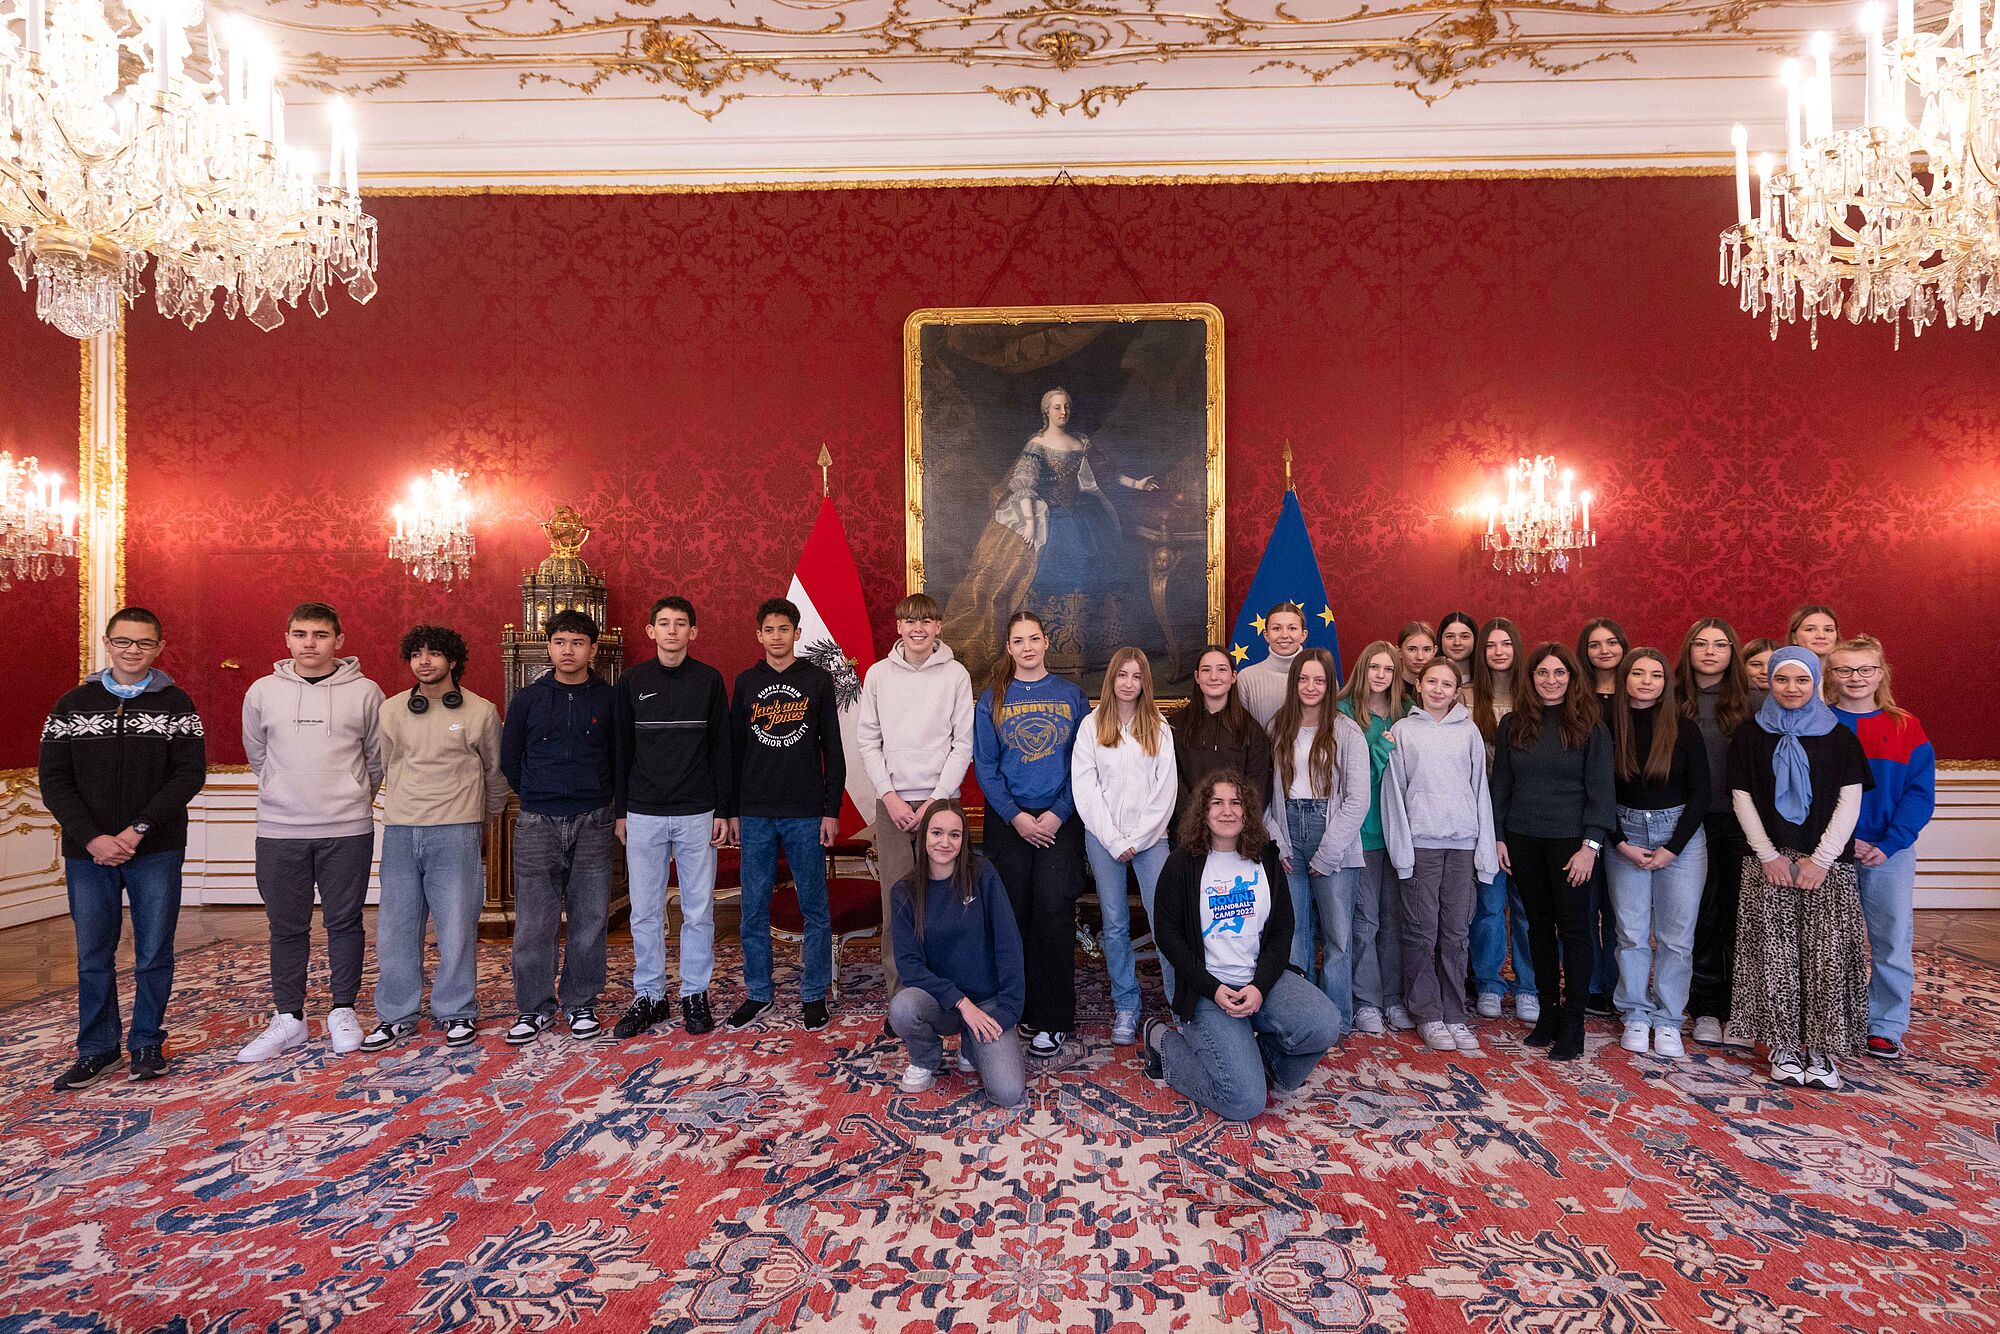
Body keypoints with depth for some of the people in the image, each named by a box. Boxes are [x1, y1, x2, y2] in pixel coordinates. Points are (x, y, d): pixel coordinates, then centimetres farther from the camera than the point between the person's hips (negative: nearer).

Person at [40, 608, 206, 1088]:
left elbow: (190, 773, -6)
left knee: (154, 954, 5)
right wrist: (92, 838, -11)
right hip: (88, 852, 2)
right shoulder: (73, 705, 5)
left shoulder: (176, 704, 0)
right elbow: (54, 781, 1)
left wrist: (139, 830, -14)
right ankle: (97, 1048, 23)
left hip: (156, 852, -1)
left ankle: (147, 1044, 20)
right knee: (93, 956, 9)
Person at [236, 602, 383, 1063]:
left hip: (347, 829, -2)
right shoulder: (262, 692, 3)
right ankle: (288, 1018, 22)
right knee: (286, 927, 10)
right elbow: (256, 754, 17)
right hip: (279, 830, 2)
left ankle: (343, 1012, 19)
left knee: (345, 922, 7)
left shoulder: (365, 692, -2)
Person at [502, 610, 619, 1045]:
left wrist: (615, 809, 8)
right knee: (533, 922, 3)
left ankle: (581, 1004, 18)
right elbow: (509, 760, 14)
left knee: (589, 920, 5)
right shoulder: (527, 698, 5)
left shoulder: (609, 698, 3)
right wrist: (537, 797, 13)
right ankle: (533, 1007, 17)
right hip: (537, 825, 1)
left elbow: (621, 759, 9)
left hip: (593, 824, 0)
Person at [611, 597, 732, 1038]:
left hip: (697, 814, -1)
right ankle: (649, 996, 21)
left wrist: (724, 811, -2)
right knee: (645, 911, 7)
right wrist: (620, 811, 5)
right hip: (644, 815, 1)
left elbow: (722, 750, 2)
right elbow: (621, 750, 7)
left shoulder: (709, 680, 1)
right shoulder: (632, 681, 4)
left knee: (698, 910, 5)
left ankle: (695, 994, 19)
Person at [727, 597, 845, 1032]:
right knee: (754, 909, 8)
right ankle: (758, 993, 22)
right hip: (755, 814, 2)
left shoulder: (818, 680, 2)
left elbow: (833, 750, 1)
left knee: (814, 908, 4)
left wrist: (832, 809, -4)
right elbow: (735, 750, 11)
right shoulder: (746, 683, 9)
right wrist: (732, 811, 7)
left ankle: (814, 995, 16)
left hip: (805, 813, -2)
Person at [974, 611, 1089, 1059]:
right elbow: (985, 766, 1)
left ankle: (1052, 1020, 3)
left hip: (1059, 819, 0)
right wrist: (1015, 816, -9)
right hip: (1008, 820, 1)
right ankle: (1016, 1008, 18)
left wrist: (1059, 814, -9)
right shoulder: (992, 700, 5)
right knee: (1013, 914, 4)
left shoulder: (1070, 695, 5)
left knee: (1054, 913, -6)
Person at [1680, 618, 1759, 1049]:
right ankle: (1706, 1009, 17)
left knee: (1737, 914, 5)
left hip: (1739, 822, 0)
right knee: (1699, 916, 7)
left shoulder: (1752, 702, 2)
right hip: (1692, 823, 0)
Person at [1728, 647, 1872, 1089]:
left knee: (1826, 955, -3)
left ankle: (1822, 1049, 8)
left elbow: (1850, 801, 1)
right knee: (1775, 955, -1)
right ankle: (1783, 1047, 8)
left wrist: (1821, 858, -8)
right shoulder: (1750, 736, 6)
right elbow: (1742, 799, 3)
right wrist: (1769, 856, -5)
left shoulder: (1839, 737, 5)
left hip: (1827, 864, 0)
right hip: (1768, 862, 0)